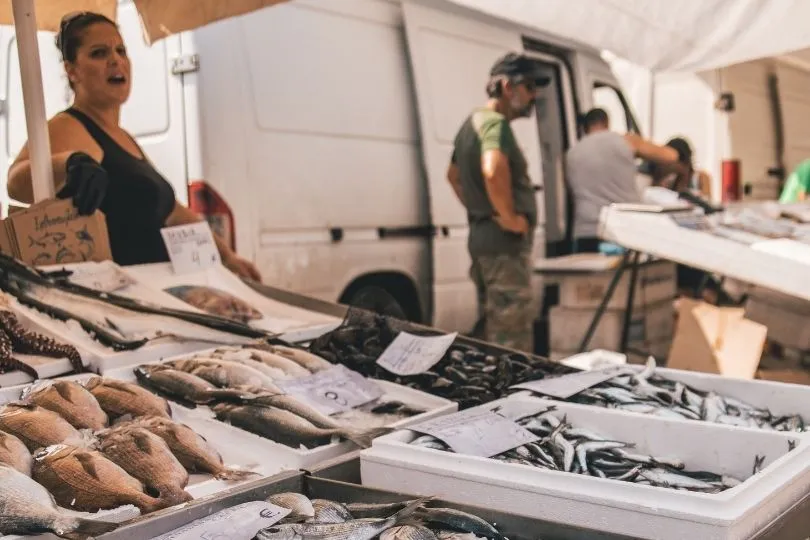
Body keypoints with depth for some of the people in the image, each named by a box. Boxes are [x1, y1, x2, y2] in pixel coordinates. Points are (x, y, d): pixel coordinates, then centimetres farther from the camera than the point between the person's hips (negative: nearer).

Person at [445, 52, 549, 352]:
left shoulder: (472, 122, 16)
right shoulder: (496, 123, -15)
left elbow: (453, 175, 30)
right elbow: (493, 171, -36)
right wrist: (509, 218, -24)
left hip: (481, 237, 10)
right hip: (505, 242, -10)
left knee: (490, 331, 19)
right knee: (513, 341, -6)